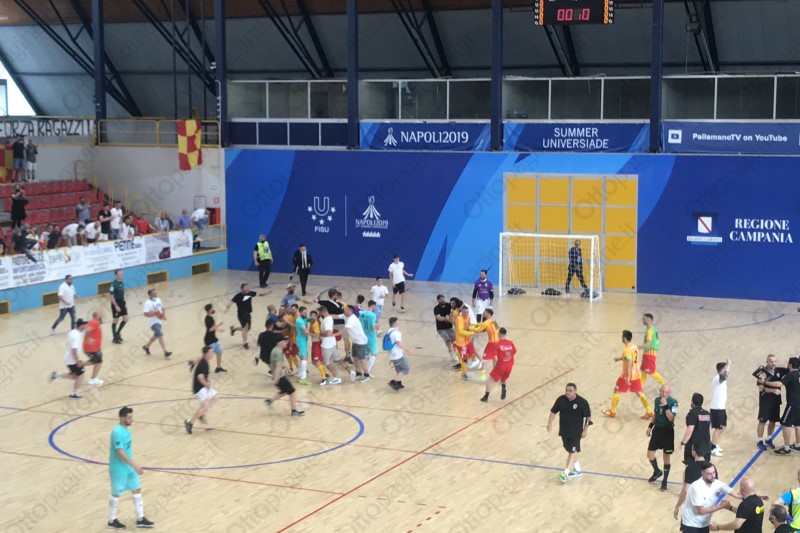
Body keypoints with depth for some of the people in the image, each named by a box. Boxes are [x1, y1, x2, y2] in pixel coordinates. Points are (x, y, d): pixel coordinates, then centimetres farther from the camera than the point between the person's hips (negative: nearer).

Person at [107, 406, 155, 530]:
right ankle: (112, 521, 24)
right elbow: (120, 453, -28)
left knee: (137, 490, 12)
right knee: (116, 494, 7)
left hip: (128, 468, 9)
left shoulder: (125, 429, 3)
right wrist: (135, 466, -27)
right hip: (119, 469, -9)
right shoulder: (117, 432, -26)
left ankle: (140, 519, 21)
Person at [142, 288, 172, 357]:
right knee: (160, 336, -16)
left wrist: (164, 315, -1)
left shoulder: (158, 300, 6)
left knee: (156, 336, 22)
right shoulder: (148, 303, -17)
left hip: (159, 321, 9)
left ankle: (146, 346, 42)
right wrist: (154, 312, -30)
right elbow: (146, 314, -22)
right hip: (154, 322, -9)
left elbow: (163, 309, 16)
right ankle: (165, 352, -18)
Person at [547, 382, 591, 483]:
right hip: (564, 431, 5)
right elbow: (553, 411, 5)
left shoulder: (582, 402, -16)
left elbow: (588, 417, -8)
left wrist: (585, 430, -9)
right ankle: (577, 470, 35)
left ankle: (565, 473, -9)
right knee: (571, 450, 17)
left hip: (576, 432, -5)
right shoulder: (561, 399, -7)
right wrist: (550, 423, -3)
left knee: (573, 451, -8)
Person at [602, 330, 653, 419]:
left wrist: (627, 377, -30)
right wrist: (620, 358, 35)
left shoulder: (627, 349, -21)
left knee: (616, 390, 8)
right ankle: (649, 412, 5)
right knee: (639, 392, 11)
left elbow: (629, 363, -28)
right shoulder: (634, 347, 7)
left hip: (628, 375, -8)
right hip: (636, 374, 8)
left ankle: (612, 412, 17)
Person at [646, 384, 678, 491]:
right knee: (650, 454, 6)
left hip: (667, 431, -5)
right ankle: (657, 471, 35)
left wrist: (665, 405, -30)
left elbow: (671, 418, -25)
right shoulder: (657, 400, 2)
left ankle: (665, 481, 18)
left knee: (666, 457, 4)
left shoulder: (673, 402, -15)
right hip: (657, 430, 5)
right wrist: (650, 426, 13)